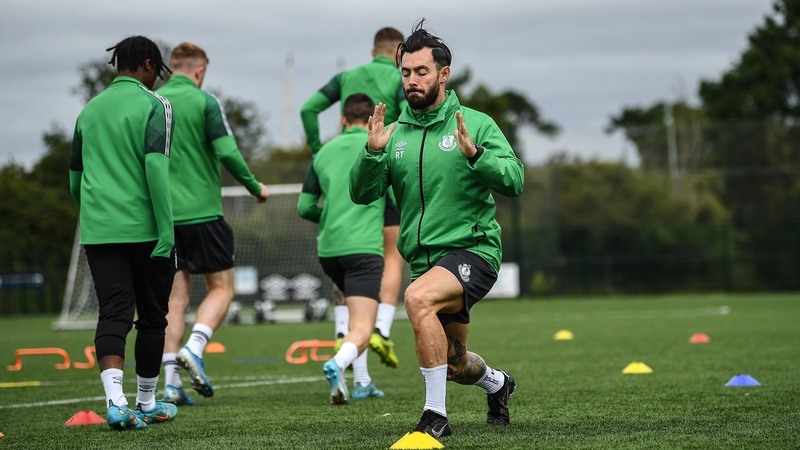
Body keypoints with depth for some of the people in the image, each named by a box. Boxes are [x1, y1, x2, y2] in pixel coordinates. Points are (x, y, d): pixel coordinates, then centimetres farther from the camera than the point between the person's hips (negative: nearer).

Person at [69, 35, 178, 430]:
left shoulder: (90, 110, 14)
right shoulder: (153, 105, -4)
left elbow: (74, 179, 20)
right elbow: (156, 168, -16)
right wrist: (166, 231, -16)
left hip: (98, 232, 4)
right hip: (144, 230, -4)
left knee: (113, 314, -4)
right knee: (151, 316, 10)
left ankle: (116, 401, -24)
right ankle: (147, 403, 20)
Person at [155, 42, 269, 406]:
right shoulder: (204, 102, -5)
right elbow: (227, 153, -12)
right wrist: (255, 188, 3)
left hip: (164, 213, 4)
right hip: (202, 211, -4)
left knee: (175, 295, 8)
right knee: (221, 288, 8)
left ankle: (171, 381, 0)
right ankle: (194, 348, -16)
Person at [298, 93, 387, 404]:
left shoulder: (324, 152, 14)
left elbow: (304, 207, 15)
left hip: (328, 249, 5)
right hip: (364, 247, -5)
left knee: (358, 311, 28)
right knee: (361, 330, -11)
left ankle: (362, 382, 23)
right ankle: (338, 364, -40)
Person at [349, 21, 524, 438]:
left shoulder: (476, 124, -4)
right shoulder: (395, 134, 7)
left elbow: (514, 181, -13)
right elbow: (362, 193, -1)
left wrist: (474, 154, -29)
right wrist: (372, 152, -18)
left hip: (473, 249, -6)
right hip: (424, 259, 6)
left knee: (418, 298, -34)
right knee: (453, 363, 18)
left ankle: (435, 415, -24)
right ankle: (497, 383, 54)